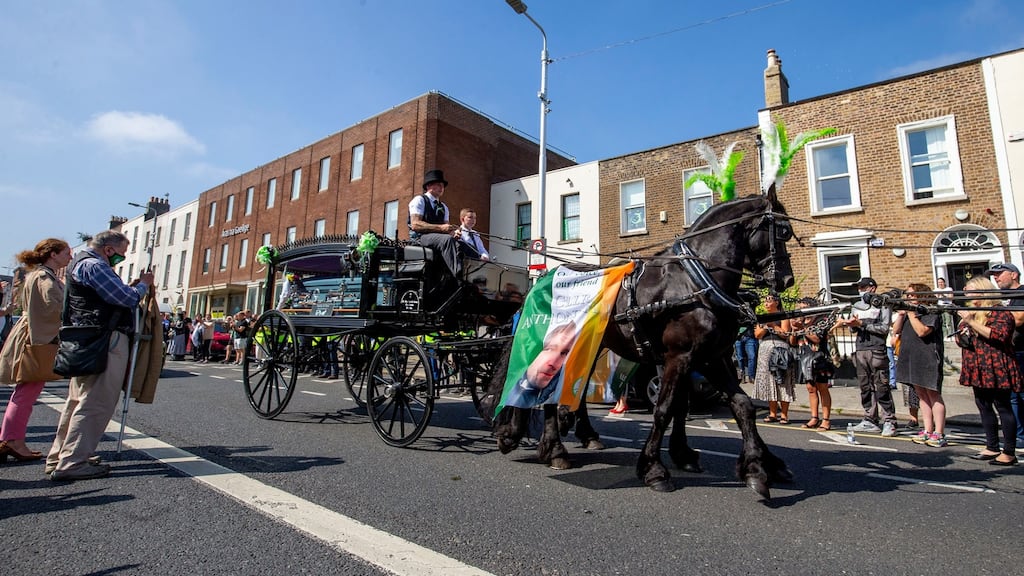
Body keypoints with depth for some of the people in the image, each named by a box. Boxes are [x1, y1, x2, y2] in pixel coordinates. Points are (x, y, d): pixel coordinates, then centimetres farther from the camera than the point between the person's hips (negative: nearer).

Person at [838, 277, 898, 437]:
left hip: (876, 349, -5)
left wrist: (862, 324, -13)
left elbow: (884, 328, -7)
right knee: (865, 387, 7)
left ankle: (889, 422, -3)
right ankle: (870, 421, 12)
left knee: (882, 387, -7)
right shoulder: (857, 306, 19)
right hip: (860, 349, 6)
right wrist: (851, 324, -7)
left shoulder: (882, 304, 2)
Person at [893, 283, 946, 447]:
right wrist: (901, 314, -2)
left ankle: (939, 434, 2)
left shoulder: (931, 312, -8)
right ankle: (927, 431, 17)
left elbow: (922, 331, -21)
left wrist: (911, 313, -15)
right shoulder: (907, 312, 15)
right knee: (921, 395, 11)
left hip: (928, 359, -7)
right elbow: (896, 331, 9)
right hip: (911, 358, 7)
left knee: (933, 394, -3)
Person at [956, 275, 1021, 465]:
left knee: (1003, 407, -2)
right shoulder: (969, 312, 15)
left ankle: (1009, 452, 5)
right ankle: (992, 448, 20)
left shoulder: (1000, 312, -6)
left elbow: (1000, 335, -21)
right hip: (978, 369, 7)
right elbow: (959, 340, 19)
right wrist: (963, 334, -3)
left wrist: (972, 322, -25)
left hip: (997, 369, -7)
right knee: (984, 407, 11)